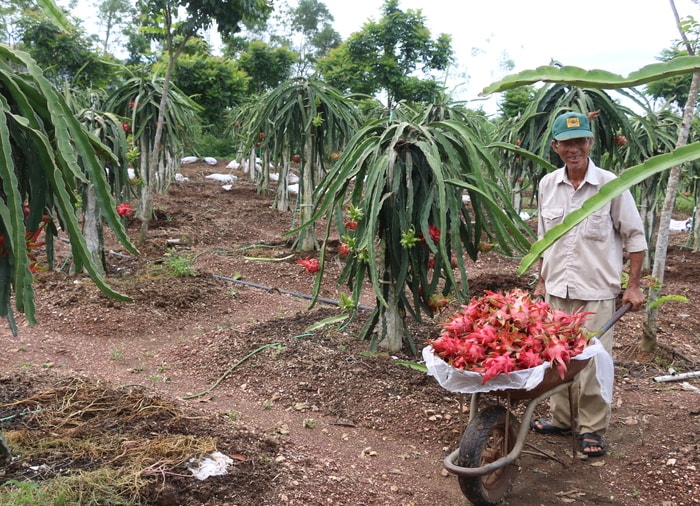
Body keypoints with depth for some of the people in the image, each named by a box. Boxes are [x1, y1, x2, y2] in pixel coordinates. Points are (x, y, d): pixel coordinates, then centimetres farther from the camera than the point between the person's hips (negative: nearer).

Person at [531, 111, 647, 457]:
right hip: (556, 291, 4)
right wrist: (542, 280, 14)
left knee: (592, 361, 0)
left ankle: (592, 429, 16)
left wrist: (633, 285, -4)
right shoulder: (547, 185, 3)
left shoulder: (610, 185, -9)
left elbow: (635, 237, -2)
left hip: (597, 291, -4)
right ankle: (560, 418, 29)